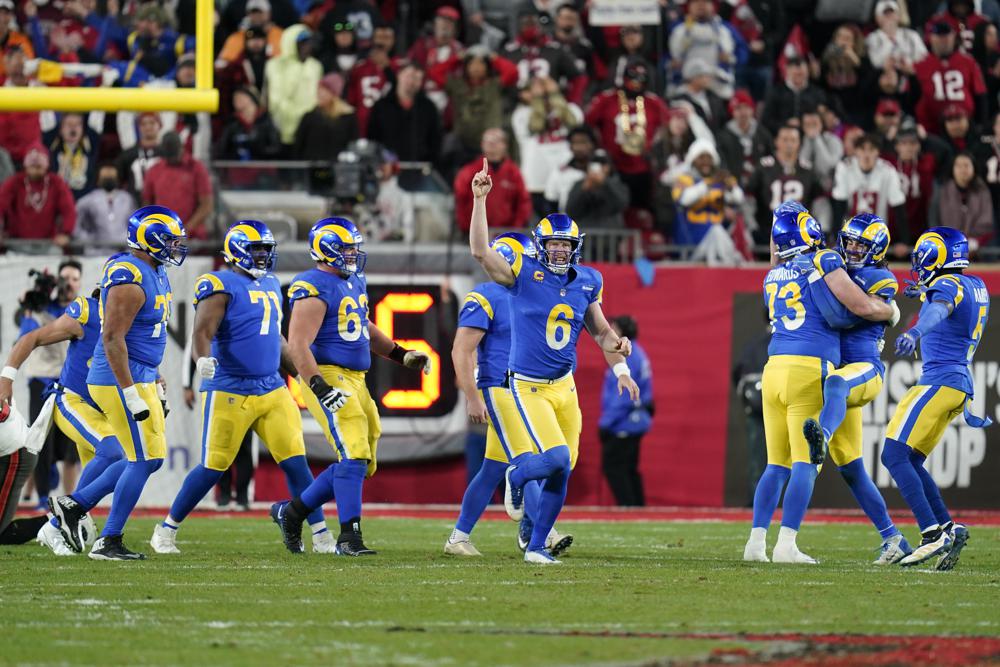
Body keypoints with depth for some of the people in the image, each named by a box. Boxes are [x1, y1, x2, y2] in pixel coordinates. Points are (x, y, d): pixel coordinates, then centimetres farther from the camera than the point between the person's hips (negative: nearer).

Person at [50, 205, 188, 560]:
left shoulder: (156, 274, 13)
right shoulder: (130, 280, -20)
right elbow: (113, 338, -24)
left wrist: (156, 387, 24)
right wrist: (132, 394, -25)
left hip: (140, 379, 10)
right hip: (120, 381, -10)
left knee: (147, 459, 13)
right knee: (144, 460, -6)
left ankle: (73, 505, 20)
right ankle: (108, 542, 1)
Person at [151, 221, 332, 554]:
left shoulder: (270, 286, 16)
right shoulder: (221, 286, -9)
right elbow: (203, 331, -20)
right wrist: (203, 358, -41)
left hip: (272, 389, 6)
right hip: (230, 391, -6)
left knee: (295, 460, -1)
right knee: (214, 467, -2)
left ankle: (321, 536, 2)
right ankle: (165, 532, 12)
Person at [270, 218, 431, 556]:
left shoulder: (355, 281, 16)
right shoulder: (314, 289, -13)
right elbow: (298, 345, -20)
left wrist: (401, 354, 24)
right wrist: (321, 388, -27)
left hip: (355, 381, 10)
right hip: (327, 377, -10)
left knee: (360, 463, 11)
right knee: (355, 455, -17)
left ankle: (291, 511, 23)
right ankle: (349, 537, -15)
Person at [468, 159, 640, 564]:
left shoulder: (587, 282, 5)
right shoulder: (524, 274, -9)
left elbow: (600, 331, 19)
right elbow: (480, 252, -23)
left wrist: (619, 366, 7)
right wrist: (479, 200, -27)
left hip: (565, 386, 5)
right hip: (528, 388, -5)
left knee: (561, 474, 5)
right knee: (556, 457, -19)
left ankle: (536, 546, 18)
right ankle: (516, 475, 16)